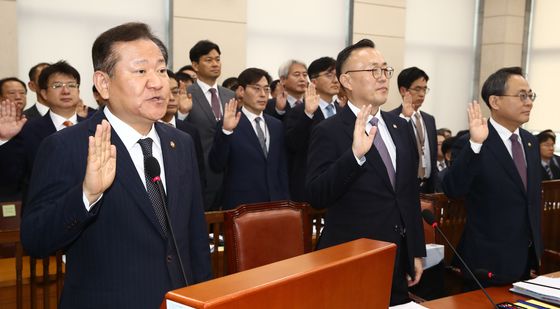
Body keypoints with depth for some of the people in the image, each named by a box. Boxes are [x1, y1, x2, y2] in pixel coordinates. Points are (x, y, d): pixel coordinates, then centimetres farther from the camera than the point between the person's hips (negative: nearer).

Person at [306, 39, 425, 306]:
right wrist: (355, 154, -32)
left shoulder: (401, 127, 9)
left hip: (399, 260, 6)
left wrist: (417, 251, 14)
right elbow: (316, 197, -20)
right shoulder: (328, 132, -11)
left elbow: (411, 192, 14)